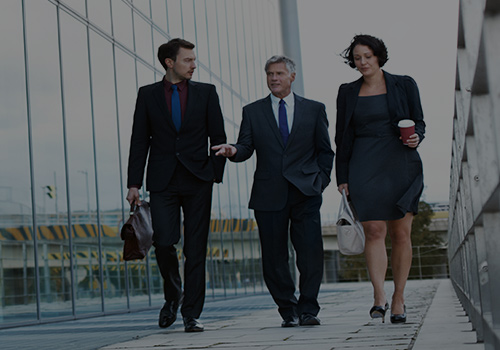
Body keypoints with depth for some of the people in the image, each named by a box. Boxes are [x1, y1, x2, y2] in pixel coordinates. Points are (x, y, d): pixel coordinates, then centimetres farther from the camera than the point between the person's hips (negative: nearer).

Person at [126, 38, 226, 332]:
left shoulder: (206, 92, 9)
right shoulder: (148, 94, 8)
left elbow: (219, 137, 8)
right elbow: (139, 142, 7)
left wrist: (215, 175, -1)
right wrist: (134, 183, 0)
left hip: (198, 180, 0)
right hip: (163, 181, 0)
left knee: (196, 249, -1)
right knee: (164, 241, -11)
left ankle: (191, 314, 6)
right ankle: (172, 295, 18)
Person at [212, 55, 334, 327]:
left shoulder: (314, 109, 12)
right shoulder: (252, 111, 12)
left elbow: (325, 150, 14)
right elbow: (246, 147, 4)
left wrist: (321, 180, 2)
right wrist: (233, 151, -19)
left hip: (305, 192, -1)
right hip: (269, 194, 1)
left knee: (311, 251, -11)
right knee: (274, 256, 1)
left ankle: (308, 309, 1)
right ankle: (288, 310, 15)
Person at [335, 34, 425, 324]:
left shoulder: (404, 85, 6)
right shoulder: (348, 92, 11)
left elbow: (419, 122, 9)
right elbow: (343, 136, 11)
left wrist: (416, 137, -15)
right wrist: (342, 176, 6)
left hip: (400, 163, 0)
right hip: (365, 167, 0)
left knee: (401, 233, 0)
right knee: (375, 230, -12)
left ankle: (399, 298, 11)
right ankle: (379, 297, -16)